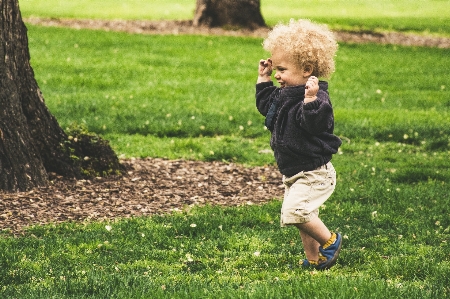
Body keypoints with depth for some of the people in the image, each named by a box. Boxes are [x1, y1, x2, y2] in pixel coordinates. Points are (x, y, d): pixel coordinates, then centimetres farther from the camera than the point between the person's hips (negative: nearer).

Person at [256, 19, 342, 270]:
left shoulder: (317, 98, -22)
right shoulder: (284, 94, 7)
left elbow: (314, 124, -37)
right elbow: (265, 105, 24)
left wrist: (311, 99, -51)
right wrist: (263, 79, 15)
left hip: (314, 173, -10)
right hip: (294, 172, 10)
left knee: (295, 210, -22)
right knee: (303, 215, 16)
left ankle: (330, 240, -3)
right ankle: (314, 258, 27)